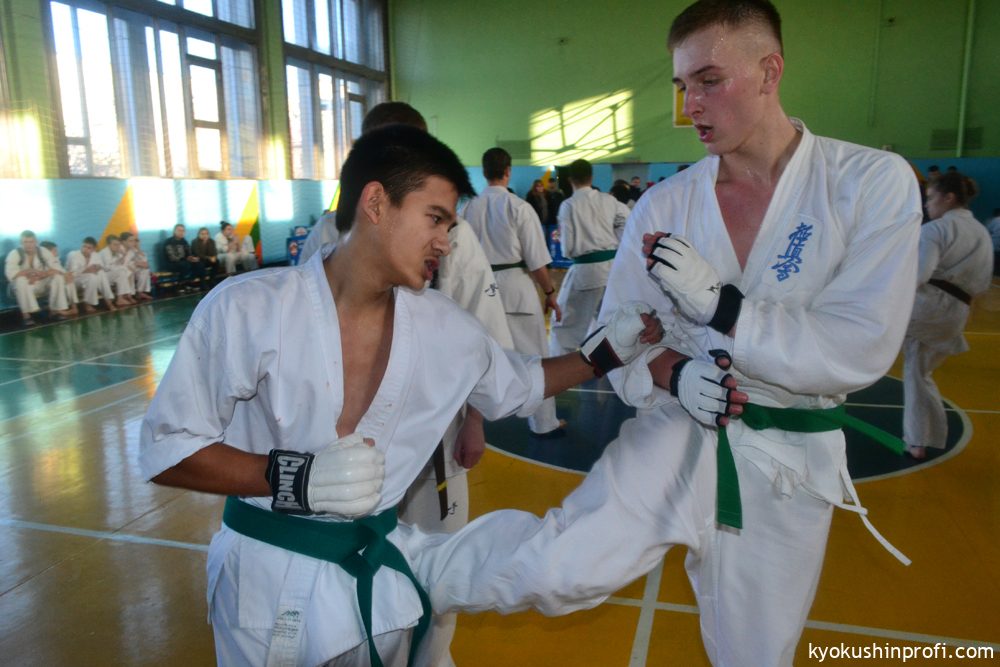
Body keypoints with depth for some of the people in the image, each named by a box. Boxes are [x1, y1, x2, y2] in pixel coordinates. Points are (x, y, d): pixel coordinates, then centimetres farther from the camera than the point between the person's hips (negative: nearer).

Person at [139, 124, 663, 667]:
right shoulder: (246, 309, -17)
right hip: (270, 584, -3)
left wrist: (604, 351, 5)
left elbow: (516, 384, 14)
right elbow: (163, 449, -13)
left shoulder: (444, 326, -4)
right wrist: (295, 476, -25)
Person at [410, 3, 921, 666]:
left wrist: (716, 301, -23)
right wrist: (670, 373, -19)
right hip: (676, 437, 0)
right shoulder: (664, 206, -3)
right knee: (561, 572, -20)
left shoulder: (874, 182, -9)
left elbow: (860, 349, -16)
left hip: (786, 467, 1)